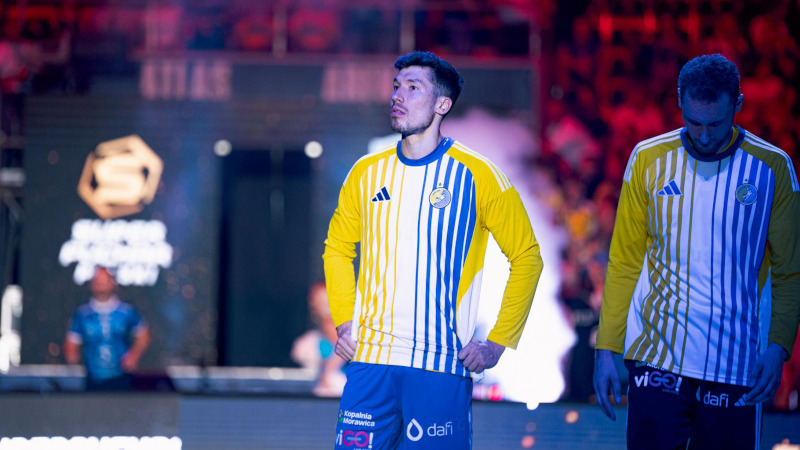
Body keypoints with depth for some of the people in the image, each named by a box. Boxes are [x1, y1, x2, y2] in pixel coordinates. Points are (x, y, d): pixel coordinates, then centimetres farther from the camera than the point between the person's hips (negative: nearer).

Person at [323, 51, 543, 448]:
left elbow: (526, 258, 3)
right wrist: (343, 321, 11)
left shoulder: (476, 176, -2)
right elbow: (338, 248, 23)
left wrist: (499, 343, -2)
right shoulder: (366, 173, 9)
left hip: (441, 368, -3)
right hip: (370, 362, 3)